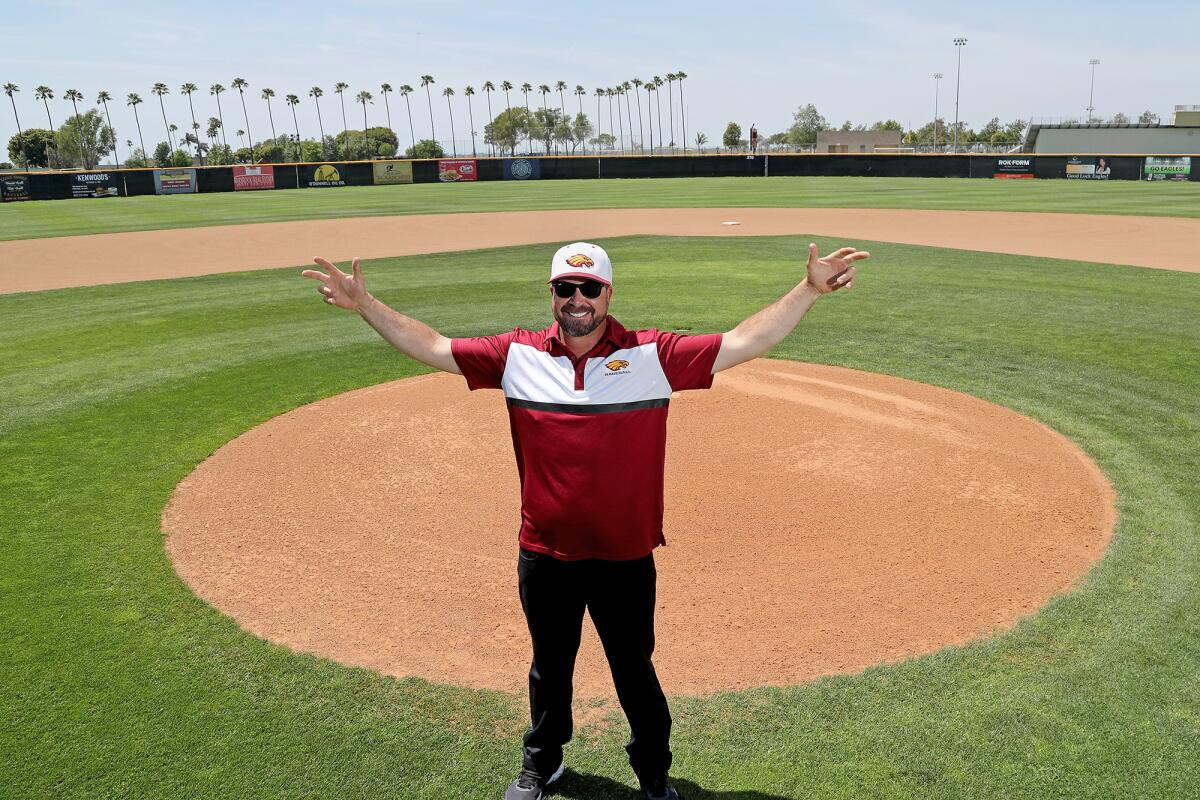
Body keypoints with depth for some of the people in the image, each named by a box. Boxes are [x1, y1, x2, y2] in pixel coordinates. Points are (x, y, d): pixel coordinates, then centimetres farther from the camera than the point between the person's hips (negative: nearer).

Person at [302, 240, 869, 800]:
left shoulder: (654, 355, -8)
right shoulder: (517, 355, -3)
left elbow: (744, 343, -11)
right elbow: (431, 347, 0)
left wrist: (809, 290, -19)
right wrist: (363, 303, -5)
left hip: (626, 558, -1)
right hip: (543, 558, 2)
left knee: (635, 670, 18)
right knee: (548, 666, 24)